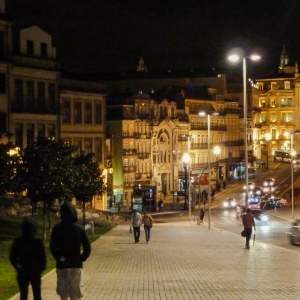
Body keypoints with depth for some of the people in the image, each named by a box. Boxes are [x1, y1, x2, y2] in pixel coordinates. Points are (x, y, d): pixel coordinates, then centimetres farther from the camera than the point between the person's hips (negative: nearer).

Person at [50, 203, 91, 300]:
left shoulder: (57, 228, -5)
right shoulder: (80, 228, -4)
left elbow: (52, 247, -5)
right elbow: (87, 247, -6)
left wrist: (58, 258, 8)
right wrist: (81, 259, 6)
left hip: (61, 264, 0)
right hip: (76, 264, 0)